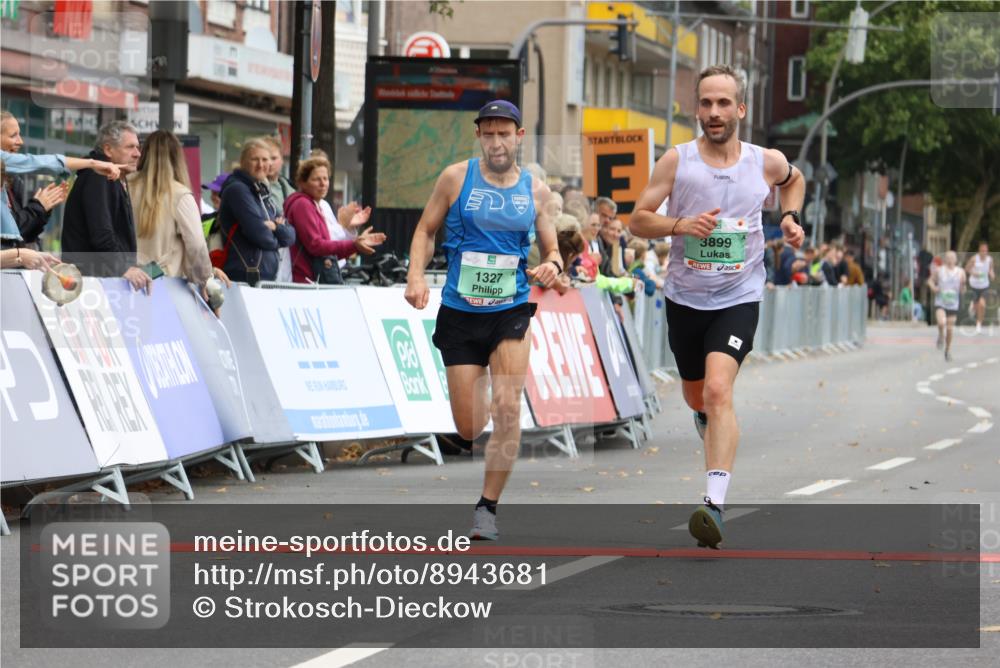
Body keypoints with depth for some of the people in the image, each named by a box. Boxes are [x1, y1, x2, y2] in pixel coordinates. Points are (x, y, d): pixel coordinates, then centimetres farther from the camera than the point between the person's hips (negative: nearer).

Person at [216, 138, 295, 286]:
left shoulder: (262, 192, 19)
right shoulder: (237, 190, -7)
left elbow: (290, 236, 14)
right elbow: (258, 233, -16)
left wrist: (276, 227, -7)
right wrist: (275, 240, 5)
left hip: (268, 277, 8)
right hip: (245, 278, -8)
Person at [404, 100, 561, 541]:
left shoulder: (535, 190, 3)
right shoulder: (456, 178, -1)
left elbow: (551, 250, 12)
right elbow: (425, 230, 6)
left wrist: (552, 266, -12)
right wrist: (416, 276, -11)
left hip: (511, 312, 0)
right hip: (460, 314, 0)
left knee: (507, 410, -17)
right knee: (469, 428, 2)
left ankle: (488, 507, -3)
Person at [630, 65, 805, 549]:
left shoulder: (767, 162, -1)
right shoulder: (677, 161, -6)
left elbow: (793, 179, 24)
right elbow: (638, 219, -4)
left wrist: (790, 216, 7)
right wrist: (680, 225, -21)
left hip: (738, 297, -2)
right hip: (685, 296, 2)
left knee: (718, 391, -22)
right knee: (696, 396, 19)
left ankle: (715, 504, -29)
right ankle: (712, 422, 59)